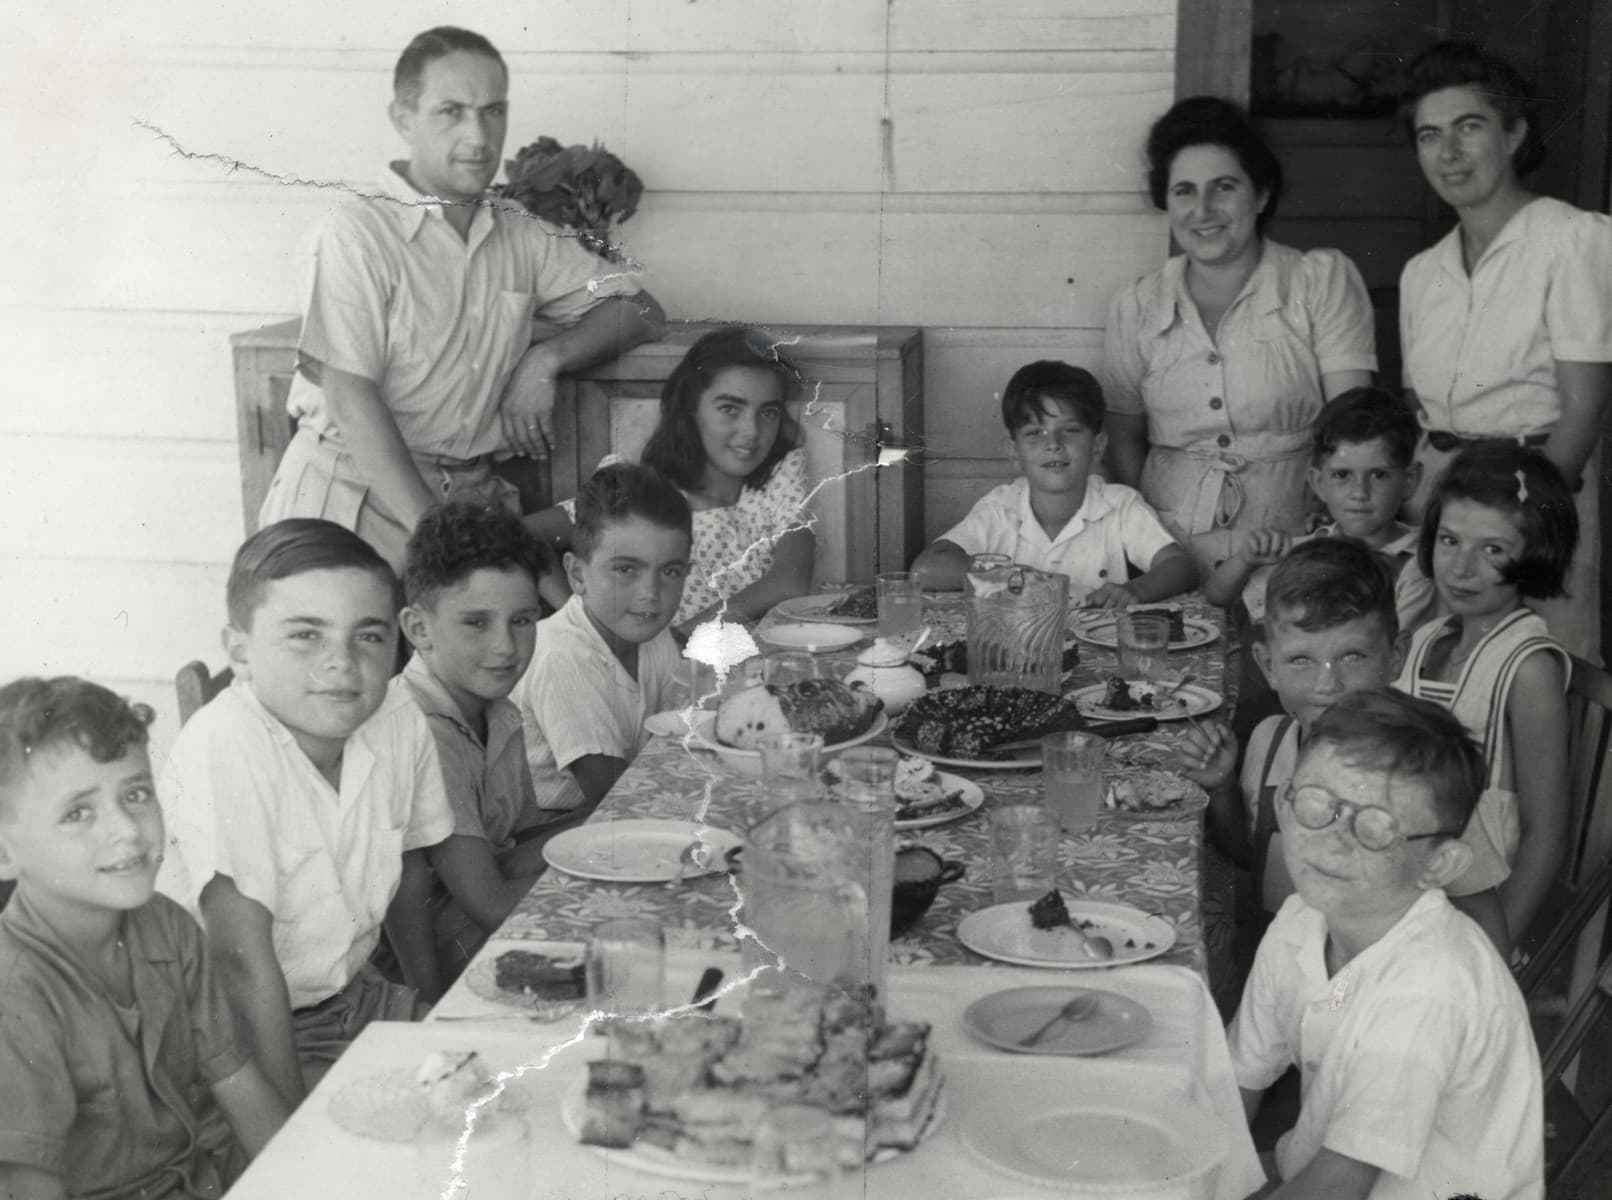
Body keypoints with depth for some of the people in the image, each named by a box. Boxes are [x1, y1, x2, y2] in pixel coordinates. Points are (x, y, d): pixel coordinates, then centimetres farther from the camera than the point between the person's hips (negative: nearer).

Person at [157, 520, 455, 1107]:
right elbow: (243, 957, -27)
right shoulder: (221, 749, -27)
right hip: (238, 1028, -7)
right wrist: (294, 1118, -26)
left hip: (352, 995, 7)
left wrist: (434, 1010, 20)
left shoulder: (402, 725, -7)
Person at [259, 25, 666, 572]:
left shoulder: (521, 236, 11)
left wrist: (543, 361, -3)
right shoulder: (358, 234, -7)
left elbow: (639, 310, 16)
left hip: (470, 494, 5)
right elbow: (351, 399, -13)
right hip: (358, 492, -5)